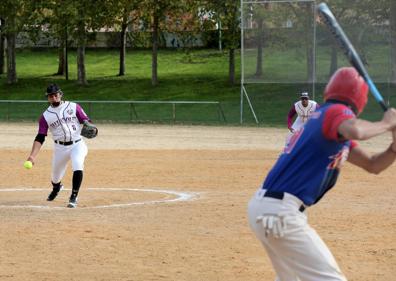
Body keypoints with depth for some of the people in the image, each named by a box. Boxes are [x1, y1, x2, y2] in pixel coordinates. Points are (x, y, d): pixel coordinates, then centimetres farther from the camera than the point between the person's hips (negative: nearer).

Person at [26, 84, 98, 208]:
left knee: (78, 166, -28)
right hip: (60, 148, 2)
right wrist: (32, 156, -15)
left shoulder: (74, 107, -1)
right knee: (56, 175, 11)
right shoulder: (46, 116, 2)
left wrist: (90, 128, -25)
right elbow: (40, 138, -3)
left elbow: (86, 120, 0)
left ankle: (74, 197, -17)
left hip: (77, 145, -2)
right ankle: (56, 188, 49)